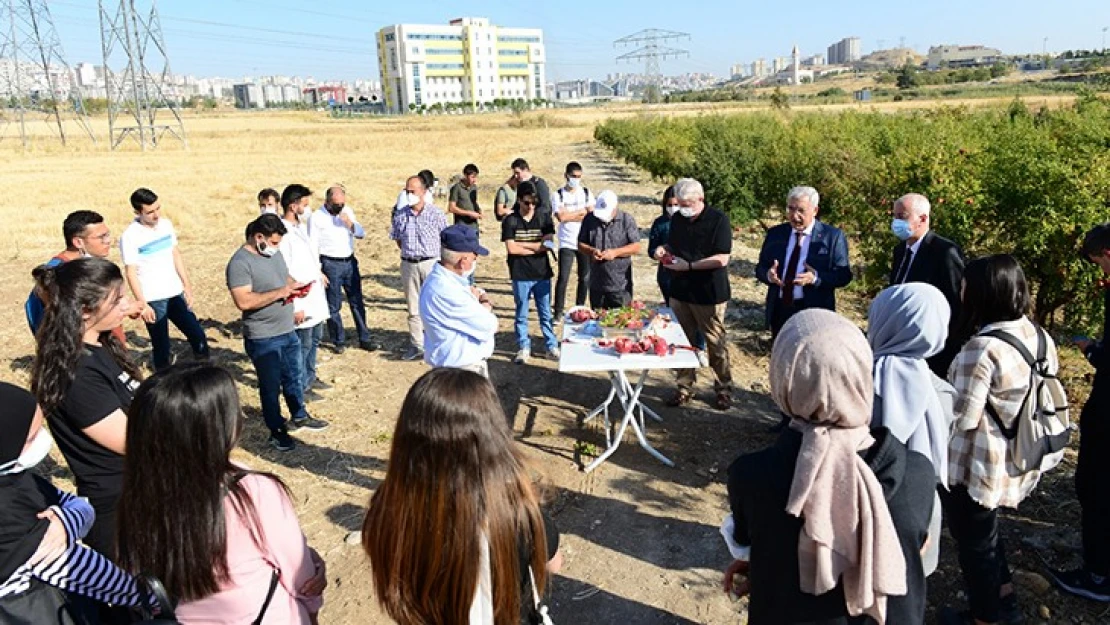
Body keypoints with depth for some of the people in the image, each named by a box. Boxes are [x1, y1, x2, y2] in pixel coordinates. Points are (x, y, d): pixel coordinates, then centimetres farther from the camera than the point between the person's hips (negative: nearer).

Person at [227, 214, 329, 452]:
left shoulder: (274, 252, 6)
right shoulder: (240, 262, -20)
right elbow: (243, 301, -28)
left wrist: (294, 285, -2)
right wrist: (279, 293, -26)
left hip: (288, 331, 8)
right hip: (263, 339, -8)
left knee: (294, 378, 22)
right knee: (271, 386, 8)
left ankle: (299, 417, 41)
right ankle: (277, 432, 24)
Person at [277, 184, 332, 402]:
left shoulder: (301, 226, 9)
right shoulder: (283, 232, -21)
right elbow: (284, 273, -23)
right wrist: (295, 306, -22)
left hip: (315, 296, 10)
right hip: (301, 300, -10)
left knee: (315, 339, 21)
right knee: (303, 344, 2)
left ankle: (310, 377, 37)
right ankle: (301, 387, 16)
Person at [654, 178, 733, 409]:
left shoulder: (718, 220, -12)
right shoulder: (677, 219, 6)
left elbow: (722, 259, -17)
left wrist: (689, 265, -21)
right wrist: (663, 250, -3)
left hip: (709, 294, -5)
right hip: (680, 291, 6)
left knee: (716, 343, 6)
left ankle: (724, 389, 22)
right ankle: (685, 387, 24)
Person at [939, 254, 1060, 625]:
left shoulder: (982, 348, -28)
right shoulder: (1040, 336, -1)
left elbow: (961, 418, -25)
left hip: (976, 467, -8)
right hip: (1019, 461, 8)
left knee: (974, 543, 14)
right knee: (986, 532, 29)